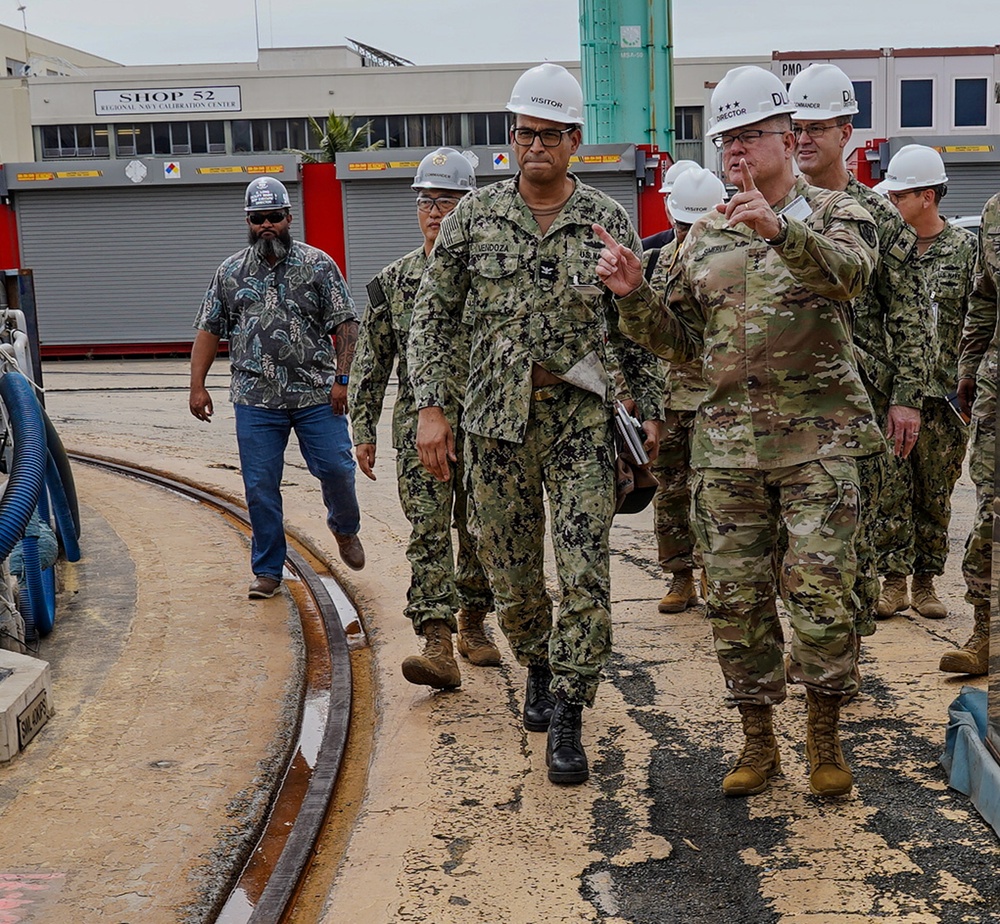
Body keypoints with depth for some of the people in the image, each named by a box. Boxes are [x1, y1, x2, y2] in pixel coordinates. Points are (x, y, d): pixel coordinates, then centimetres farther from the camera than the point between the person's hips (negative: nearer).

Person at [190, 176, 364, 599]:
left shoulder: (318, 264, 3)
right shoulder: (231, 272, 10)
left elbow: (345, 324, 0)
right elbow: (208, 331, 11)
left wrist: (341, 379, -8)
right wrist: (197, 386, 4)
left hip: (317, 395, -1)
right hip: (255, 400, 2)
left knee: (336, 468, -1)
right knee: (260, 487, 3)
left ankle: (345, 528, 31)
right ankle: (267, 570, 16)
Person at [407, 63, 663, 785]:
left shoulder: (609, 221, 2)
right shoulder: (475, 217, 3)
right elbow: (433, 317, 4)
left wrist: (651, 408, 3)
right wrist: (431, 408, -4)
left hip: (583, 413, -1)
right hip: (497, 415, 1)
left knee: (586, 571, -8)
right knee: (510, 568, 11)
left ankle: (566, 719, 1)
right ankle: (539, 667, 38)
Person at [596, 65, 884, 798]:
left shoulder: (835, 216, 3)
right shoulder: (705, 238, 14)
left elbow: (849, 270, -22)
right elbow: (679, 341, 15)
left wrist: (779, 227, -39)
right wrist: (633, 294, -3)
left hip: (819, 437, -4)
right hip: (728, 443, 4)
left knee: (819, 585, -6)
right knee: (736, 594, 5)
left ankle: (825, 742, 12)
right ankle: (758, 743, 19)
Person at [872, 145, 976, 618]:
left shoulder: (966, 248, 2)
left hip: (942, 393, -1)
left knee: (935, 493, 6)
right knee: (891, 490, 0)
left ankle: (925, 581, 17)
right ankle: (894, 581, 8)